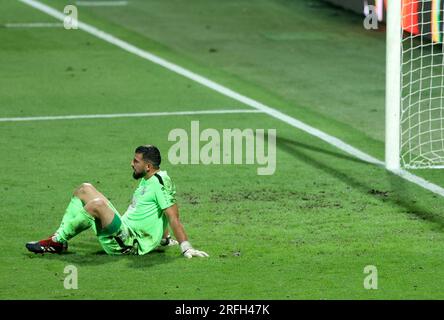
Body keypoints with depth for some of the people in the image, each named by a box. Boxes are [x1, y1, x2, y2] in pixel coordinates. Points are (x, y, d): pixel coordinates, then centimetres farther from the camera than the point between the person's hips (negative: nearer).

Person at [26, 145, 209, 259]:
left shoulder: (161, 182, -15)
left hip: (130, 243, -11)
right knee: (85, 189, 11)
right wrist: (163, 238, 28)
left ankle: (57, 242, -17)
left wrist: (186, 248, -23)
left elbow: (173, 217, -19)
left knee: (97, 204, -33)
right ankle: (59, 236, 1)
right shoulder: (146, 180, 15)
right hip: (123, 229, 11)